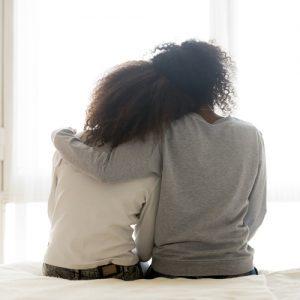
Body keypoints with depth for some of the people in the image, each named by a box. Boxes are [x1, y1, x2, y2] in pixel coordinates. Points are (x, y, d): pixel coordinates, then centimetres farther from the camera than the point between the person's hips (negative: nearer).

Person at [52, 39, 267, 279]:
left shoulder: (164, 136, -16)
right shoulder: (251, 136, -7)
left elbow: (103, 165, -21)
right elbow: (256, 214, 0)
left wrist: (60, 135, -4)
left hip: (171, 271, -2)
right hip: (237, 270, 2)